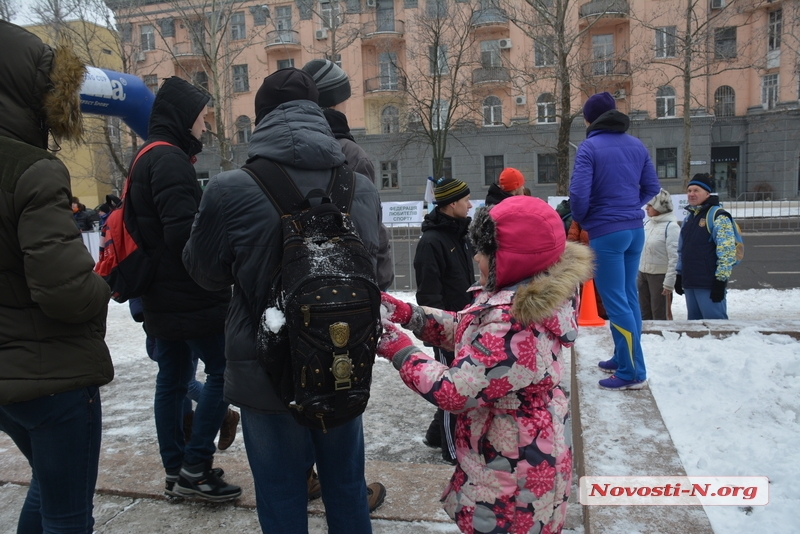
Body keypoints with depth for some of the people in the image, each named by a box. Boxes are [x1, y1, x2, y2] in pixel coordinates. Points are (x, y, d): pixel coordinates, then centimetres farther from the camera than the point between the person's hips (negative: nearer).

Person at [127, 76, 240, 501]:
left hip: (162, 297, 10)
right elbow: (183, 232, -24)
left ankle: (176, 472, 24)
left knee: (173, 379, 13)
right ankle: (194, 468, 6)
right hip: (191, 297, -10)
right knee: (223, 371, 0)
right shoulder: (170, 159, -16)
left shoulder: (148, 159, 17)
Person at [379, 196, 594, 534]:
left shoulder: (512, 327, -34)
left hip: (512, 470, -9)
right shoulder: (525, 297, -3)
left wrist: (399, 350, -19)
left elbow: (454, 392, -30)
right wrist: (406, 313, -5)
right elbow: (465, 331, 5)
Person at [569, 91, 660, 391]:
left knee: (615, 302, -1)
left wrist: (580, 219, 1)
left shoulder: (590, 147, -11)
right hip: (635, 230, 7)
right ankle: (623, 358, 28)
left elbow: (579, 193, -18)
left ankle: (633, 372, 4)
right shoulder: (637, 145, 8)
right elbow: (652, 187, 10)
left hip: (605, 233, -7)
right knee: (629, 297, 16)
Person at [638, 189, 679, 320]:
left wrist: (669, 283, -19)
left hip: (660, 276, -7)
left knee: (660, 316, 3)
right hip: (643, 274, 7)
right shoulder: (647, 224, 8)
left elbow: (675, 258, -18)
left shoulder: (671, 227, -14)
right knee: (645, 315, 16)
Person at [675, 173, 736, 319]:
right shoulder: (689, 217, 17)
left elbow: (727, 252, -15)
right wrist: (679, 275, 21)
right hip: (689, 283, 8)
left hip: (709, 284, -8)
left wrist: (720, 280, -17)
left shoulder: (719, 217, -9)